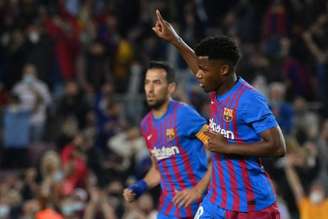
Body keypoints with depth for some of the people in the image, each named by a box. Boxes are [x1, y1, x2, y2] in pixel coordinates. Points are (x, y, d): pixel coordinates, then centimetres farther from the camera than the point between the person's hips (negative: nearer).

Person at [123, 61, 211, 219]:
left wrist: (198, 190, -22)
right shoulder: (146, 124, 10)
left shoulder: (184, 115, -14)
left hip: (197, 204, -7)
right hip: (169, 206, 7)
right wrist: (139, 187, 5)